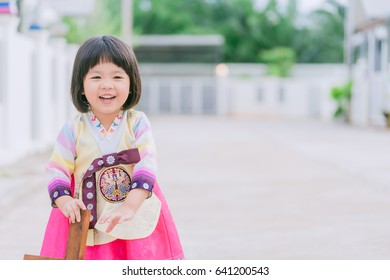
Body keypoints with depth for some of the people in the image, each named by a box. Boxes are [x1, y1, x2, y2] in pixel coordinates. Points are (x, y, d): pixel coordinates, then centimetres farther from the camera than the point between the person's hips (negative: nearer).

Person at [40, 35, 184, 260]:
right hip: (86, 221, 0)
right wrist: (65, 201, -23)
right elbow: (57, 169, -2)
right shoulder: (74, 129, -4)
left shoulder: (138, 123, -6)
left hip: (136, 220, 0)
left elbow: (147, 165, -17)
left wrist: (129, 207, -31)